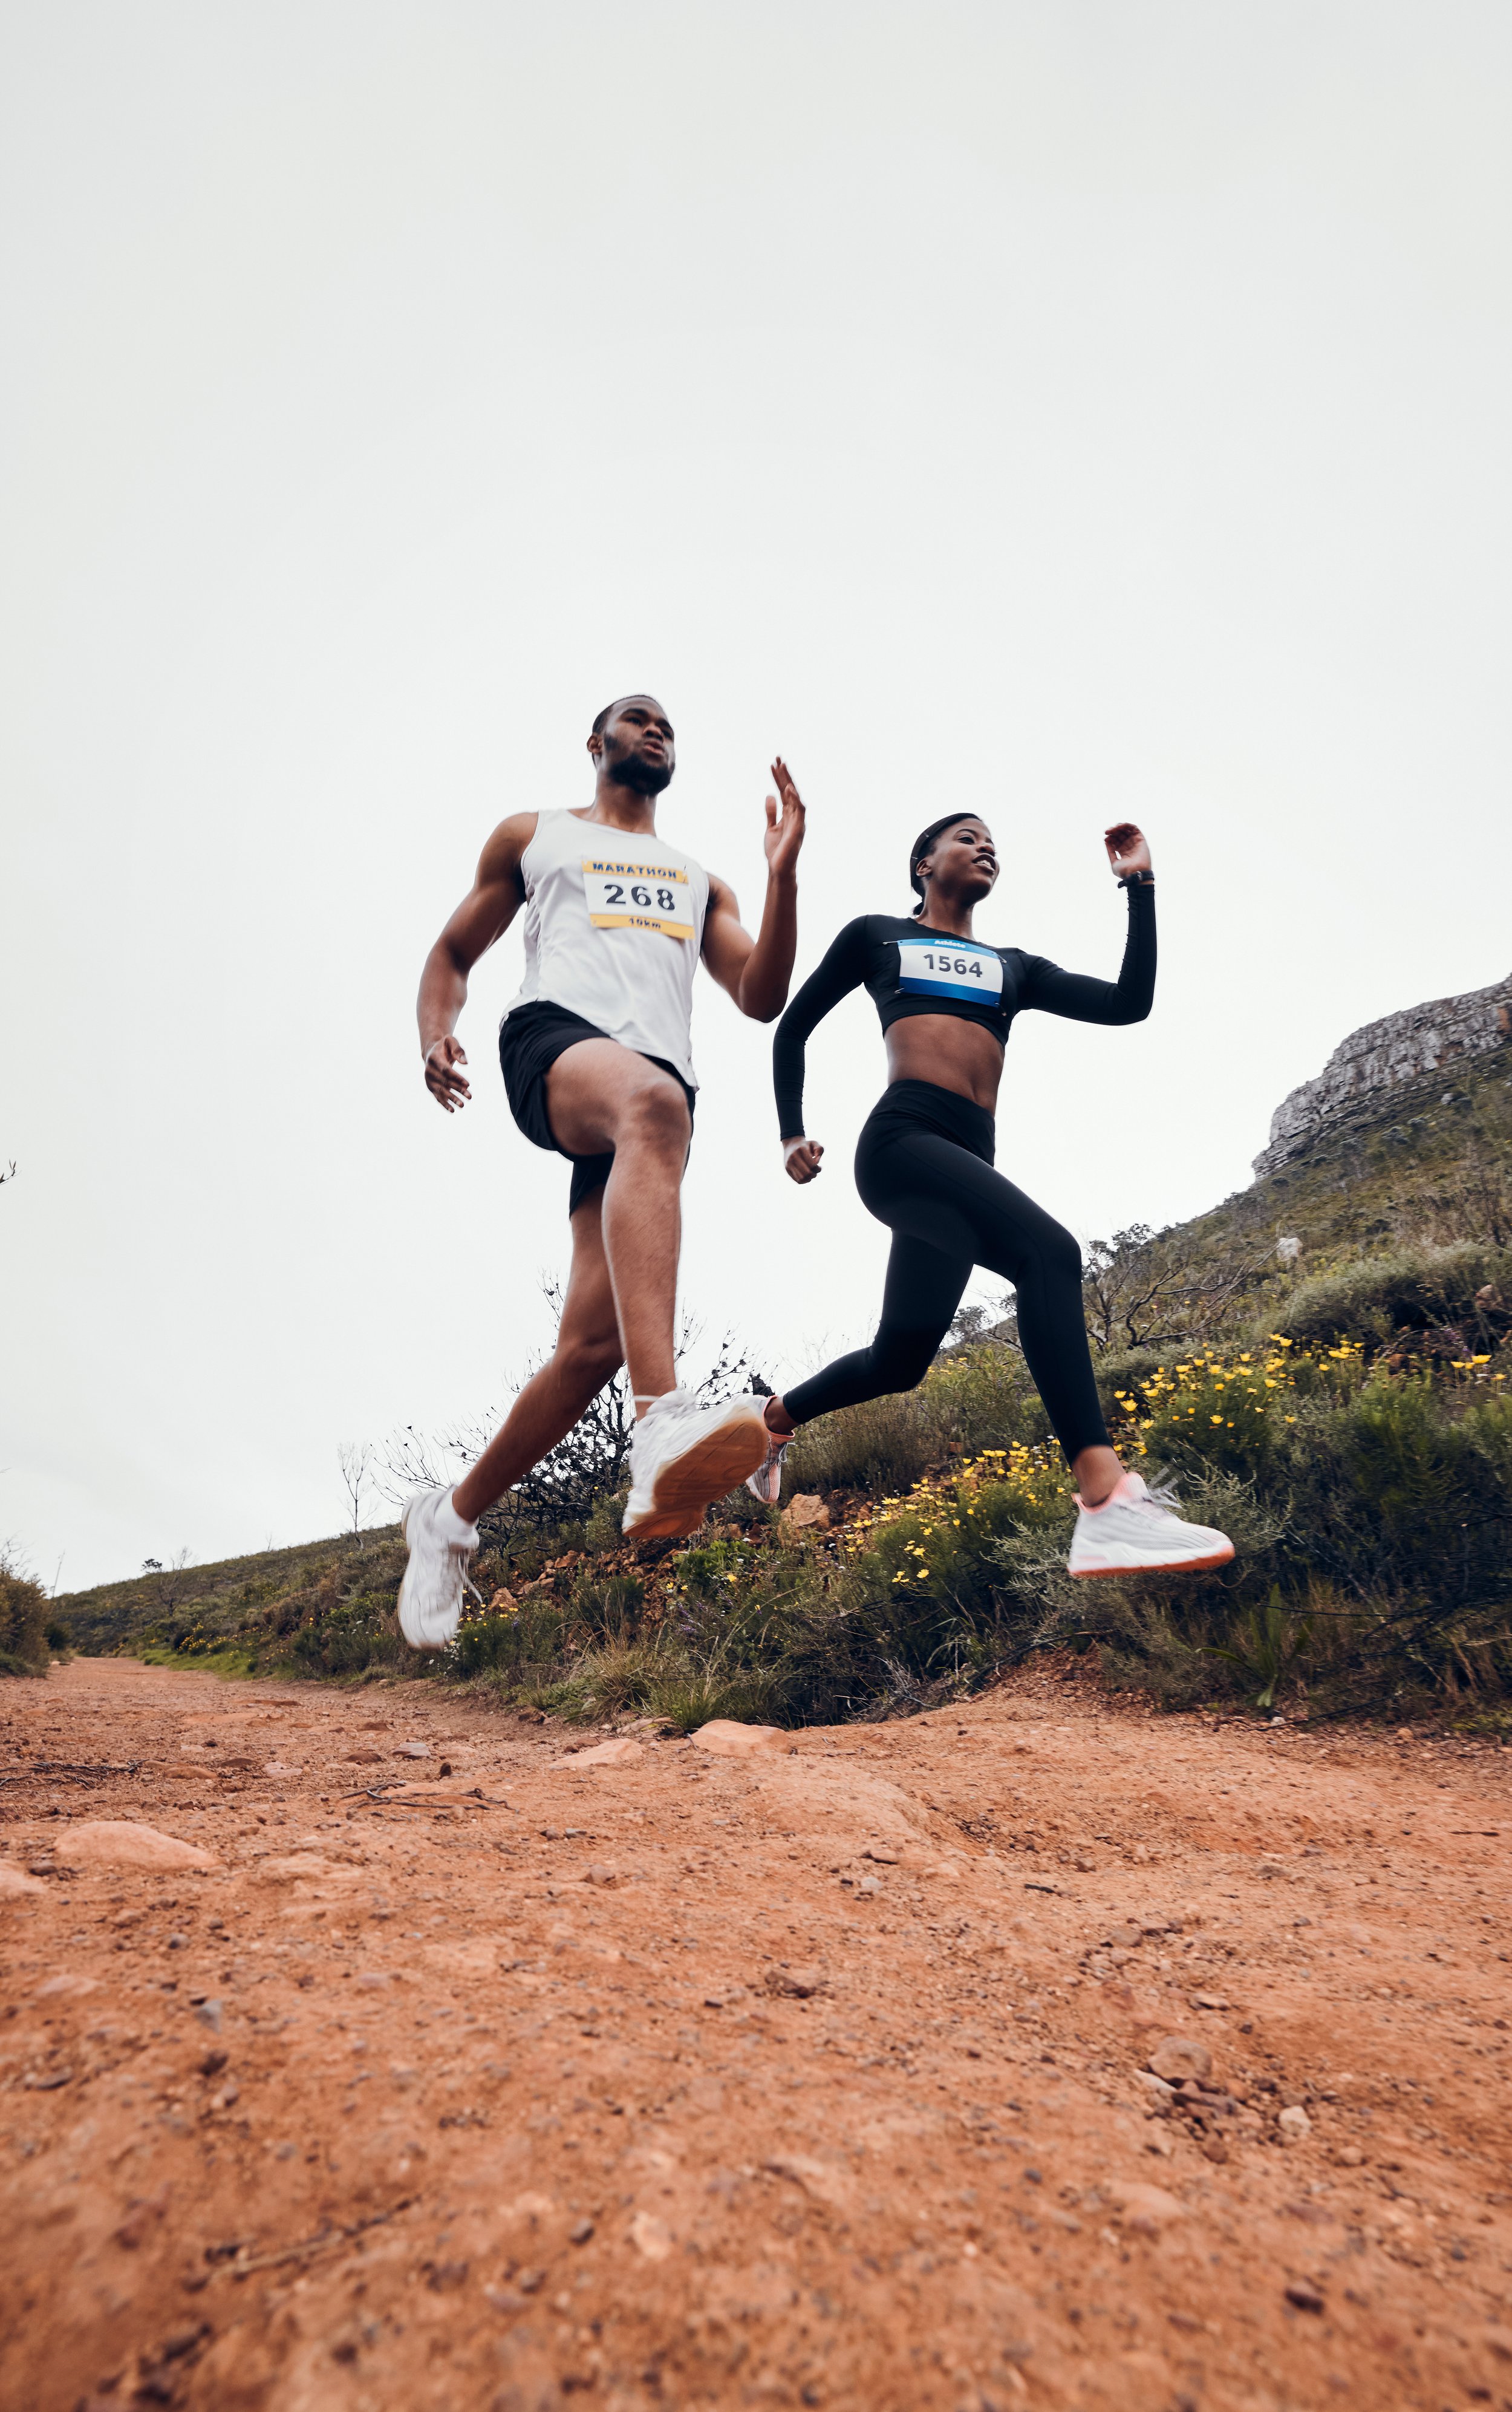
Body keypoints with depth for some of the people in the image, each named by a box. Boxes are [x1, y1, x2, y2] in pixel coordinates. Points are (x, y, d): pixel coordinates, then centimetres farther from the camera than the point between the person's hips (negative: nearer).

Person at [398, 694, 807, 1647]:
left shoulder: (700, 880, 34)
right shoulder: (533, 836, 28)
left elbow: (762, 999, 20)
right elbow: (453, 953, 24)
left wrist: (784, 874, 7)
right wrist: (435, 1034, 1)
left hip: (656, 1086, 4)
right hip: (553, 1038, -4)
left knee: (595, 1343, -11)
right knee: (652, 1104, -43)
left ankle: (452, 1516, 10)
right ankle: (662, 1425, -59)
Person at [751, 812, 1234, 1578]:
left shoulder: (1014, 967, 28)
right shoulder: (877, 934, 19)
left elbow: (1129, 1004, 17)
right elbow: (792, 1028, 22)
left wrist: (1139, 887, 16)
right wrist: (791, 1134, 12)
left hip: (968, 1165, 7)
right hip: (901, 1141, -6)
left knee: (899, 1358, 5)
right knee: (1047, 1250, -31)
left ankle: (772, 1421, 33)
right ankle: (1106, 1504, -40)